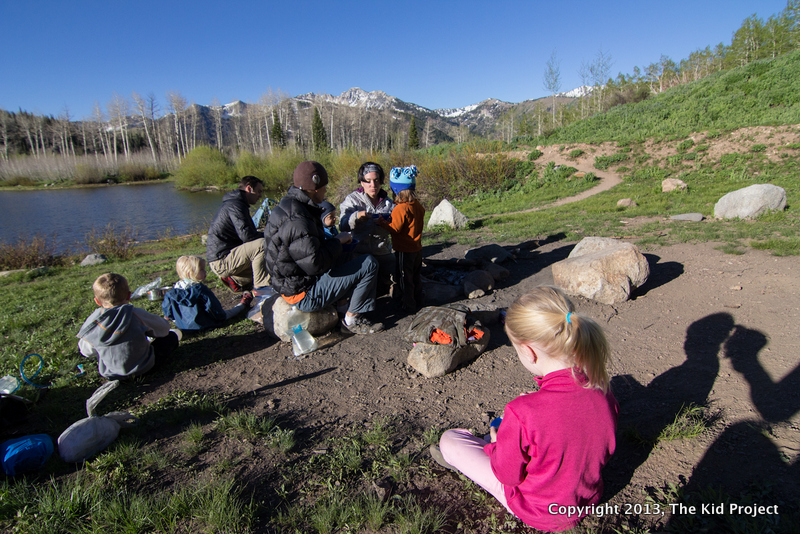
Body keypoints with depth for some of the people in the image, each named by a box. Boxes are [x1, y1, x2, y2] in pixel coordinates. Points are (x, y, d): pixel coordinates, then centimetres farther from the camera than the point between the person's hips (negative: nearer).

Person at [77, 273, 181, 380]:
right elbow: (164, 327, -5)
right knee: (171, 336, 17)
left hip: (109, 373, 3)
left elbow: (86, 352, 1)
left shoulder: (92, 322, -14)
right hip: (142, 367, -3)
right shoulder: (135, 314, -22)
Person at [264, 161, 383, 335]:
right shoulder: (296, 220, -26)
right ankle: (351, 320, -1)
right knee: (369, 264, -13)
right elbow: (315, 264, -30)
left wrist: (334, 240, 5)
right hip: (304, 294, -11)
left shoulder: (288, 206, 8)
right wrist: (337, 240, -15)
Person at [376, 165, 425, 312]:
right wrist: (390, 218, 11)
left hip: (404, 251, -8)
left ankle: (409, 306, 16)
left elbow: (394, 228, -19)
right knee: (416, 277, 21)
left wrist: (381, 222, -6)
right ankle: (417, 301, 35)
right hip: (417, 249, 8)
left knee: (404, 278, 7)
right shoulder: (418, 206, 1)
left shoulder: (400, 209, -24)